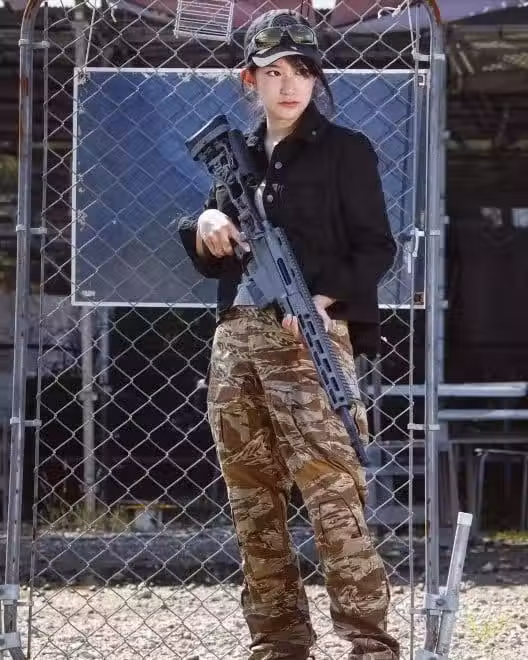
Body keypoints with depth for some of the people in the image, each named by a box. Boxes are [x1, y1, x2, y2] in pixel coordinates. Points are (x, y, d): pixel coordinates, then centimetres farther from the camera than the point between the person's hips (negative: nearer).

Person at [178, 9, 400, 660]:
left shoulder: (345, 150, 2)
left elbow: (376, 247, -3)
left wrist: (325, 298, -19)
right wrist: (205, 225, -1)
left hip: (309, 336, -6)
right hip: (236, 337, 6)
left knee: (332, 496, -15)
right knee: (253, 503, 7)